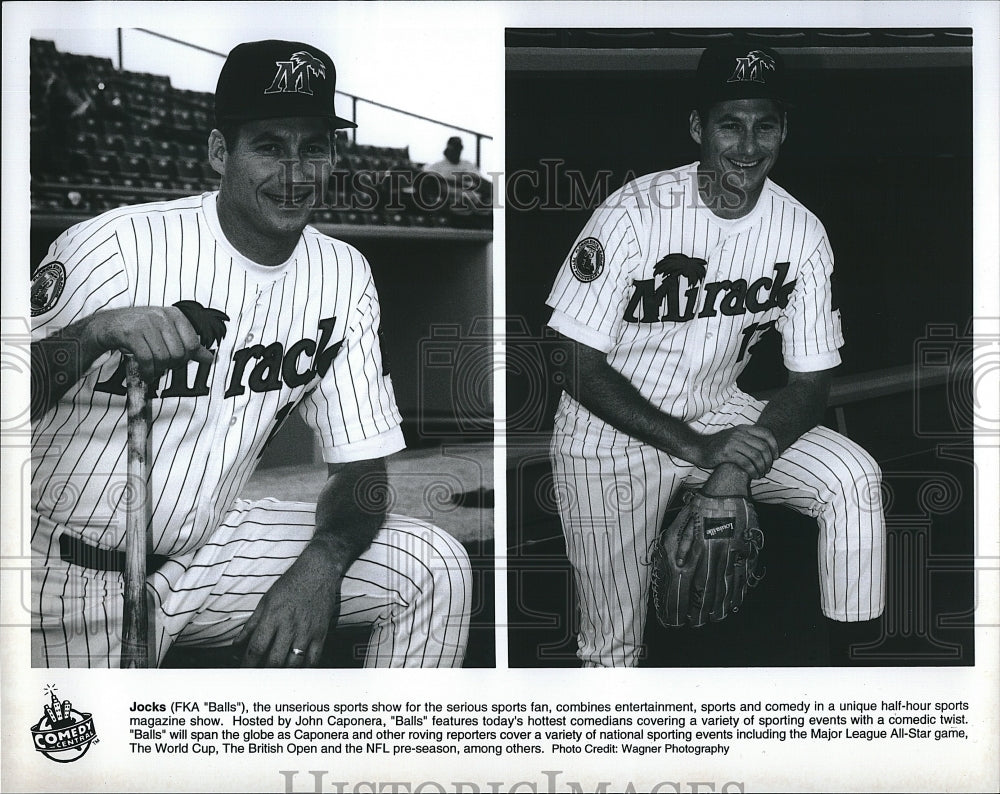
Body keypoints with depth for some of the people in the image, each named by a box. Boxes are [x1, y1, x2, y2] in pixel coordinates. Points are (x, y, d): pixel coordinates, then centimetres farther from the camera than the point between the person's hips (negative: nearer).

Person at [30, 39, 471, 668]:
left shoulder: (343, 276, -1)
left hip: (211, 549, 4)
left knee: (435, 567, -8)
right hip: (73, 577, -4)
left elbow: (363, 467, 0)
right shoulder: (117, 245, -16)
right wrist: (95, 333, -41)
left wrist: (320, 563, -21)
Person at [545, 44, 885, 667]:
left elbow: (811, 382, -5)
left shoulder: (802, 234, -8)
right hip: (610, 433, -3)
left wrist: (739, 465, -23)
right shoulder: (635, 215, -20)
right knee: (615, 647, -2)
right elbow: (582, 371, -17)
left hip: (719, 414, 4)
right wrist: (696, 448, -24)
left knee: (854, 477, -17)